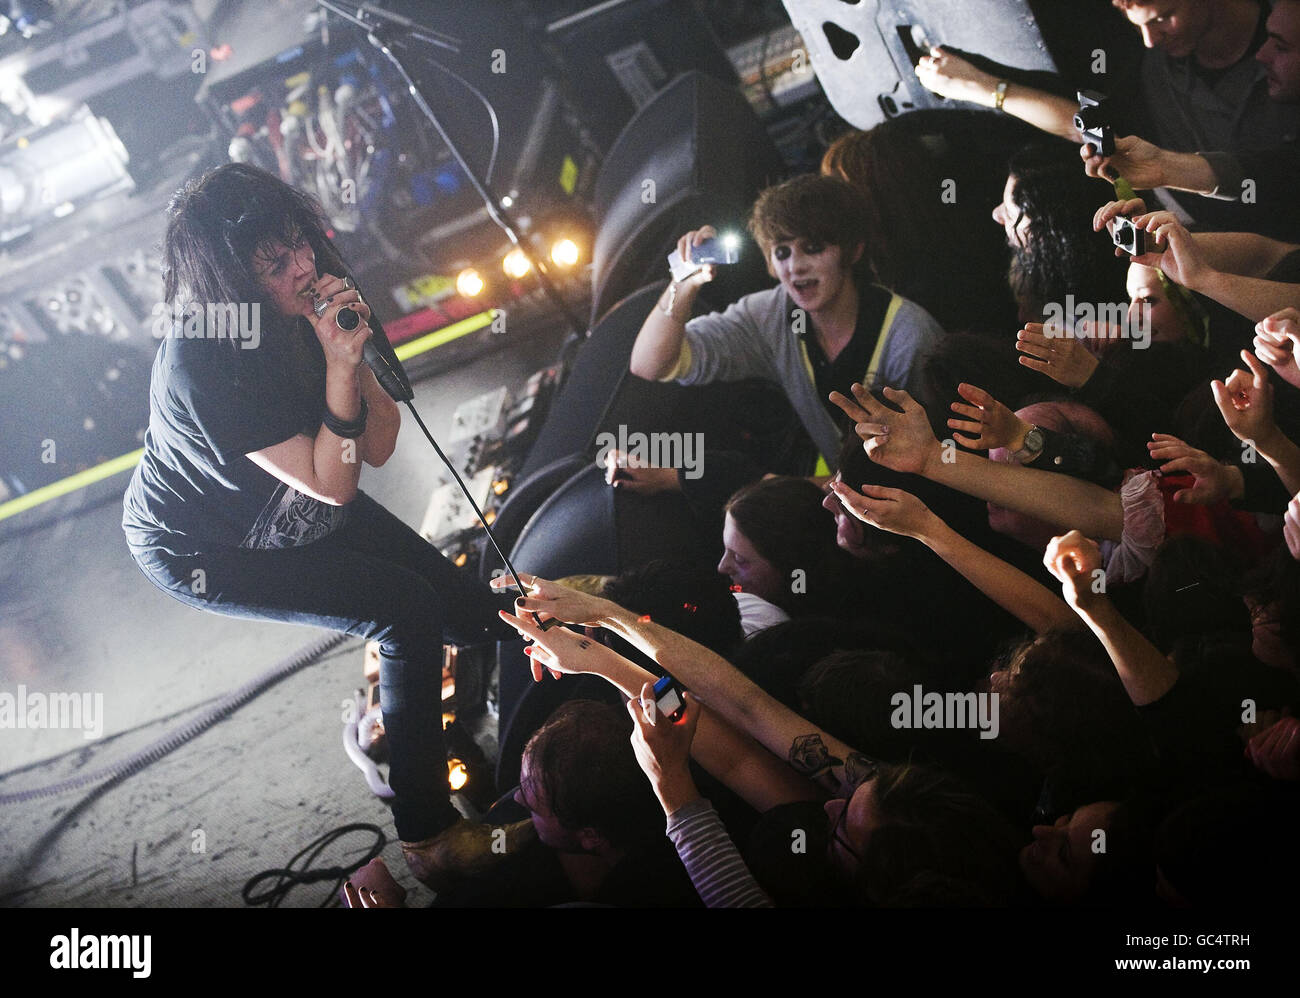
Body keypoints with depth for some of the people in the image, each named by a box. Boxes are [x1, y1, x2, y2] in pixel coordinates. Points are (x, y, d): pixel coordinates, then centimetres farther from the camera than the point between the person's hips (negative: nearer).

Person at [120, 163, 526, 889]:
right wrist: (339, 363, -39)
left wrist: (355, 350, -28)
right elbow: (332, 484, -31)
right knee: (407, 610, -20)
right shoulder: (204, 368, -35)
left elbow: (379, 447, -13)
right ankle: (428, 837, -8)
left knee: (478, 615, 0)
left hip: (295, 506, 7)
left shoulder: (310, 306, -14)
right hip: (197, 549, -7)